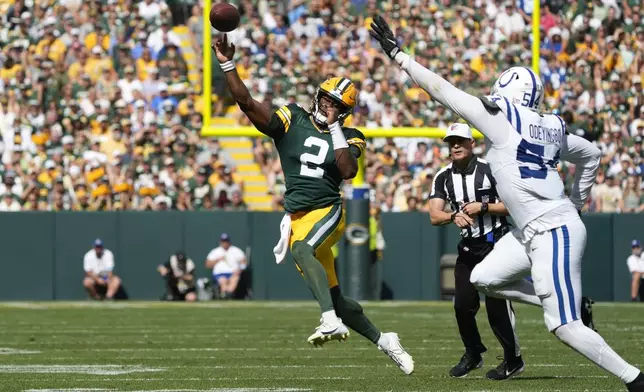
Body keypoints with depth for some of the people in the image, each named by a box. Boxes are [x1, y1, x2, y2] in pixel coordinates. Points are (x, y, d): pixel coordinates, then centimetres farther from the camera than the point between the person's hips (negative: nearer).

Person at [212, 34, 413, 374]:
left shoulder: (349, 138, 2)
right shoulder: (291, 121, 5)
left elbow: (349, 171, -17)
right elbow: (247, 103, -6)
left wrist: (334, 127, -14)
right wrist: (227, 65, -16)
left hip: (327, 212, -4)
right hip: (297, 218, 4)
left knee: (301, 248, -37)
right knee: (335, 298, 7)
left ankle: (331, 322, -48)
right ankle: (382, 341, 26)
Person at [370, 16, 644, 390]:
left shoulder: (501, 119, -11)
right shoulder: (551, 128, 10)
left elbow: (441, 89, -8)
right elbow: (592, 154, 25)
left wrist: (397, 54, -1)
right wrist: (576, 202, 30)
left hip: (554, 233, -9)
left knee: (564, 327, -6)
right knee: (484, 278, 16)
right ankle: (570, 303, 15)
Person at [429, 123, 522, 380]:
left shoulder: (490, 170, -11)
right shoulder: (443, 177, 2)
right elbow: (434, 216, -7)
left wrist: (482, 207, -21)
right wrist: (454, 216, -27)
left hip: (495, 241, -5)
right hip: (467, 245, 5)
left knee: (496, 303, -9)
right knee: (463, 304, 3)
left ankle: (513, 359, 3)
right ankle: (473, 354, 25)